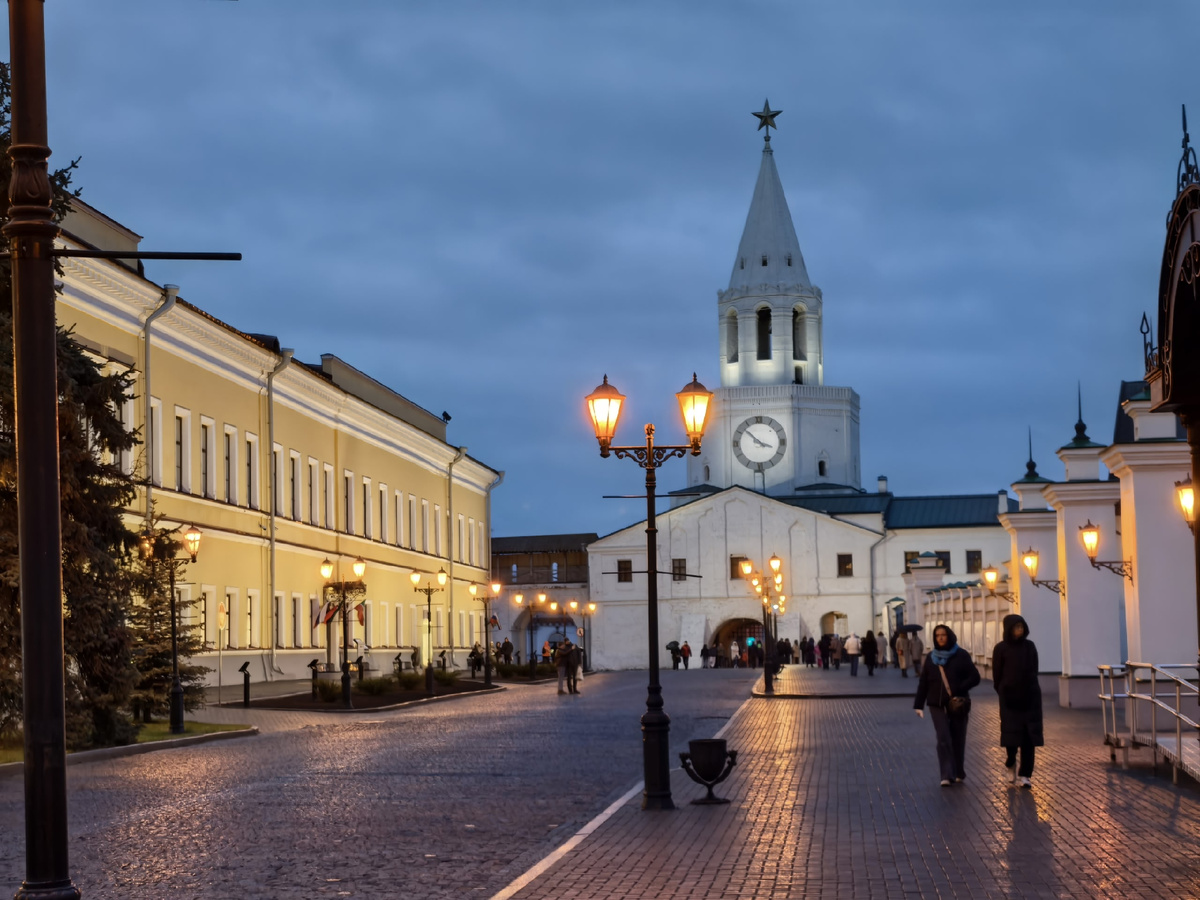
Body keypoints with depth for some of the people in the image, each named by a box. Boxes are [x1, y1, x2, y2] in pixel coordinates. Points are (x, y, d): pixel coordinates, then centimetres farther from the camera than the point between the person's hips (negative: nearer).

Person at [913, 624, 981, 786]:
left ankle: (958, 773, 23)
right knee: (943, 739, -10)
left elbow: (975, 677, -6)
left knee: (958, 739, 7)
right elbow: (923, 682, 9)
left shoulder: (961, 655, -2)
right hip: (938, 705, 1)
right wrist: (919, 705, 4)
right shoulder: (932, 657, 8)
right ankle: (947, 775, -15)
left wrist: (959, 689, -19)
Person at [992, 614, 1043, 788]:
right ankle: (1011, 764, 23)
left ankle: (1024, 774, 2)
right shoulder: (1001, 649, -4)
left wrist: (1031, 687, 11)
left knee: (1028, 736, -1)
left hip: (1030, 697, 2)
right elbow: (997, 675, 2)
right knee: (1011, 733, -4)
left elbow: (1034, 671, 13)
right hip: (1010, 698, -2)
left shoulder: (1029, 646, 4)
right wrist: (1003, 693, 7)